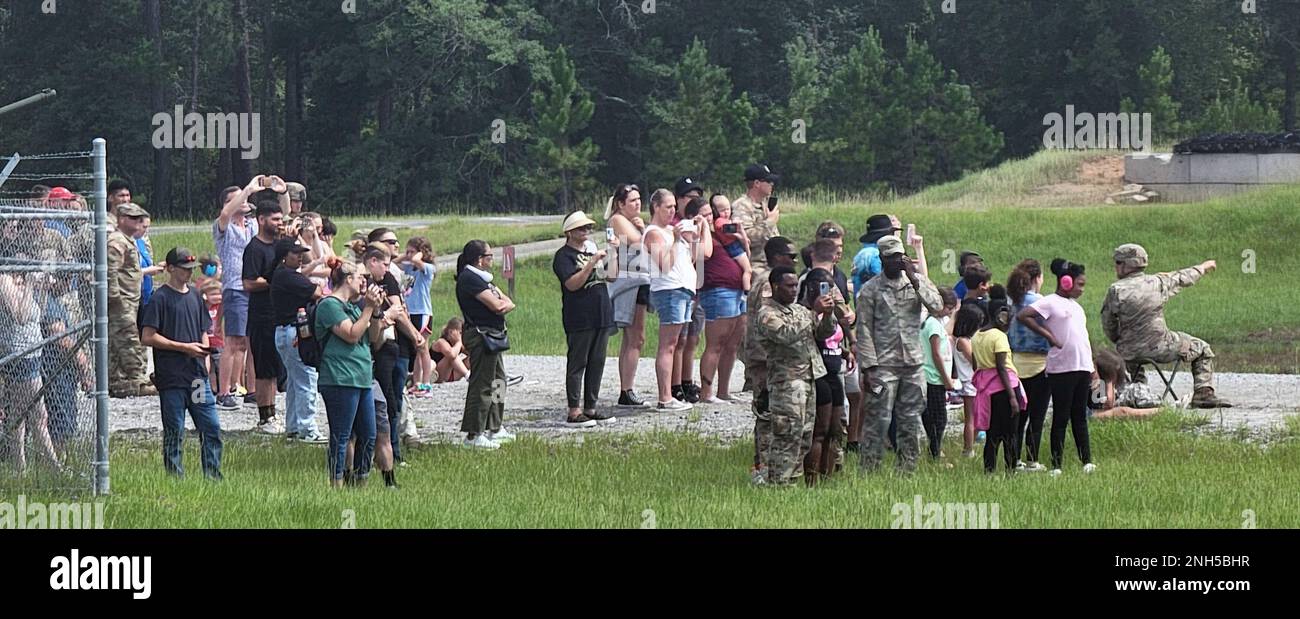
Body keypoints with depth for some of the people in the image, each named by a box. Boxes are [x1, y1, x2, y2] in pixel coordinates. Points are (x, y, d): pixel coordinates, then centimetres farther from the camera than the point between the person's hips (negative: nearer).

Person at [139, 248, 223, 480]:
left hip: (197, 375, 6)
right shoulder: (160, 298, -7)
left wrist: (204, 352, 4)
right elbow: (148, 337, -13)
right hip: (172, 379, -6)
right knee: (174, 432, 1)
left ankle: (213, 476, 11)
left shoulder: (195, 295, 14)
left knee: (212, 427, 3)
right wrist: (184, 347, -13)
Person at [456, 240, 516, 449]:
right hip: (481, 335, -11)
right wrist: (503, 302, 2)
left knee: (498, 381, 18)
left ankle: (495, 428, 29)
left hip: (493, 336, 11)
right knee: (481, 385, -9)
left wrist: (503, 304, -10)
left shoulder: (481, 278, 18)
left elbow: (508, 304, 13)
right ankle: (474, 435, -8)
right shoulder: (469, 278, -14)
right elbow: (496, 305, -20)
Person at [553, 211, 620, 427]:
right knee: (577, 364, -5)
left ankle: (590, 408, 17)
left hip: (601, 316, 8)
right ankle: (574, 413, -5)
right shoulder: (563, 256, -7)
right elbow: (572, 283, -20)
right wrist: (592, 263, -25)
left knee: (597, 363, 10)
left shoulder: (591, 250, 17)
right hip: (579, 319, -8)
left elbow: (611, 276, 19)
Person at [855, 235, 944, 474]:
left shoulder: (918, 281, 9)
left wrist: (914, 280, -14)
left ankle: (907, 469, 16)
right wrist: (868, 368, -10)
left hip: (913, 363, 4)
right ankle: (869, 470, -2)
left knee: (911, 420, 8)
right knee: (878, 420, -6)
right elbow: (864, 331, -4)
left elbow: (937, 306, -8)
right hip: (883, 365, -4)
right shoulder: (870, 290, -1)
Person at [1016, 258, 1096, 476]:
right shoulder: (1050, 302, -6)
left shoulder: (1075, 306, 19)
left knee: (1080, 417, 9)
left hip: (1082, 368, 7)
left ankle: (1087, 460, 9)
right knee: (1061, 417, -3)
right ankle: (1056, 465, 1)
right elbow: (1023, 316, -18)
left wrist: (1092, 367, 18)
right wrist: (1048, 335, -14)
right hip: (1061, 368, -7)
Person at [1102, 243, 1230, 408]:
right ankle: (1203, 393, 9)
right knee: (1202, 349, 18)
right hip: (1160, 348, -1)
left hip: (1129, 353, 1)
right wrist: (1203, 267, 35)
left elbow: (1108, 326, -1)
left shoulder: (1116, 290, -9)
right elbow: (1183, 278, 14)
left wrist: (1118, 341, 19)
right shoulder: (1157, 283, -6)